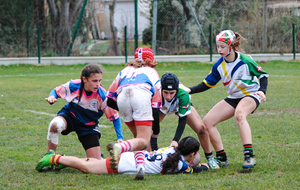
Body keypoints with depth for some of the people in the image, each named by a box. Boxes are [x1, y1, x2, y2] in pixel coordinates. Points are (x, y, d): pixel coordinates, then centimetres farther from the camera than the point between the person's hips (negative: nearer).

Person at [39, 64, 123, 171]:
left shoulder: (102, 96, -22)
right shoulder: (73, 86, -20)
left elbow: (115, 117, -12)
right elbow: (56, 91, -1)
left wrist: (119, 138, -21)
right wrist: (52, 97, -25)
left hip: (89, 125, 0)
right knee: (55, 125, -39)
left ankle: (98, 153, 34)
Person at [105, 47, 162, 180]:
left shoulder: (125, 70, 39)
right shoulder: (152, 72, 34)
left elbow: (110, 101, 32)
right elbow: (156, 106, 27)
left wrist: (123, 109, 46)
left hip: (122, 97, 3)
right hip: (142, 94, -3)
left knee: (138, 137, 18)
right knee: (143, 141, -7)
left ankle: (140, 166, -5)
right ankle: (118, 148, -35)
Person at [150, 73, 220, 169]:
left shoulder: (183, 94, -41)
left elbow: (182, 120, -33)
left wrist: (175, 140, -44)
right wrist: (154, 148, -42)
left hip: (181, 106, 0)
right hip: (161, 107, 0)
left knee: (201, 129, -15)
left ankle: (210, 158, 7)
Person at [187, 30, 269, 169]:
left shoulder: (245, 61, -19)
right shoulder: (219, 65, -4)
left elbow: (263, 75, -6)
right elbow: (207, 84, 5)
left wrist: (262, 91, -24)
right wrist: (189, 90, -8)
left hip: (251, 95, -7)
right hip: (234, 98, 7)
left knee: (239, 114, -40)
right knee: (207, 121, -6)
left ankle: (249, 156, -46)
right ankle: (222, 158, 4)